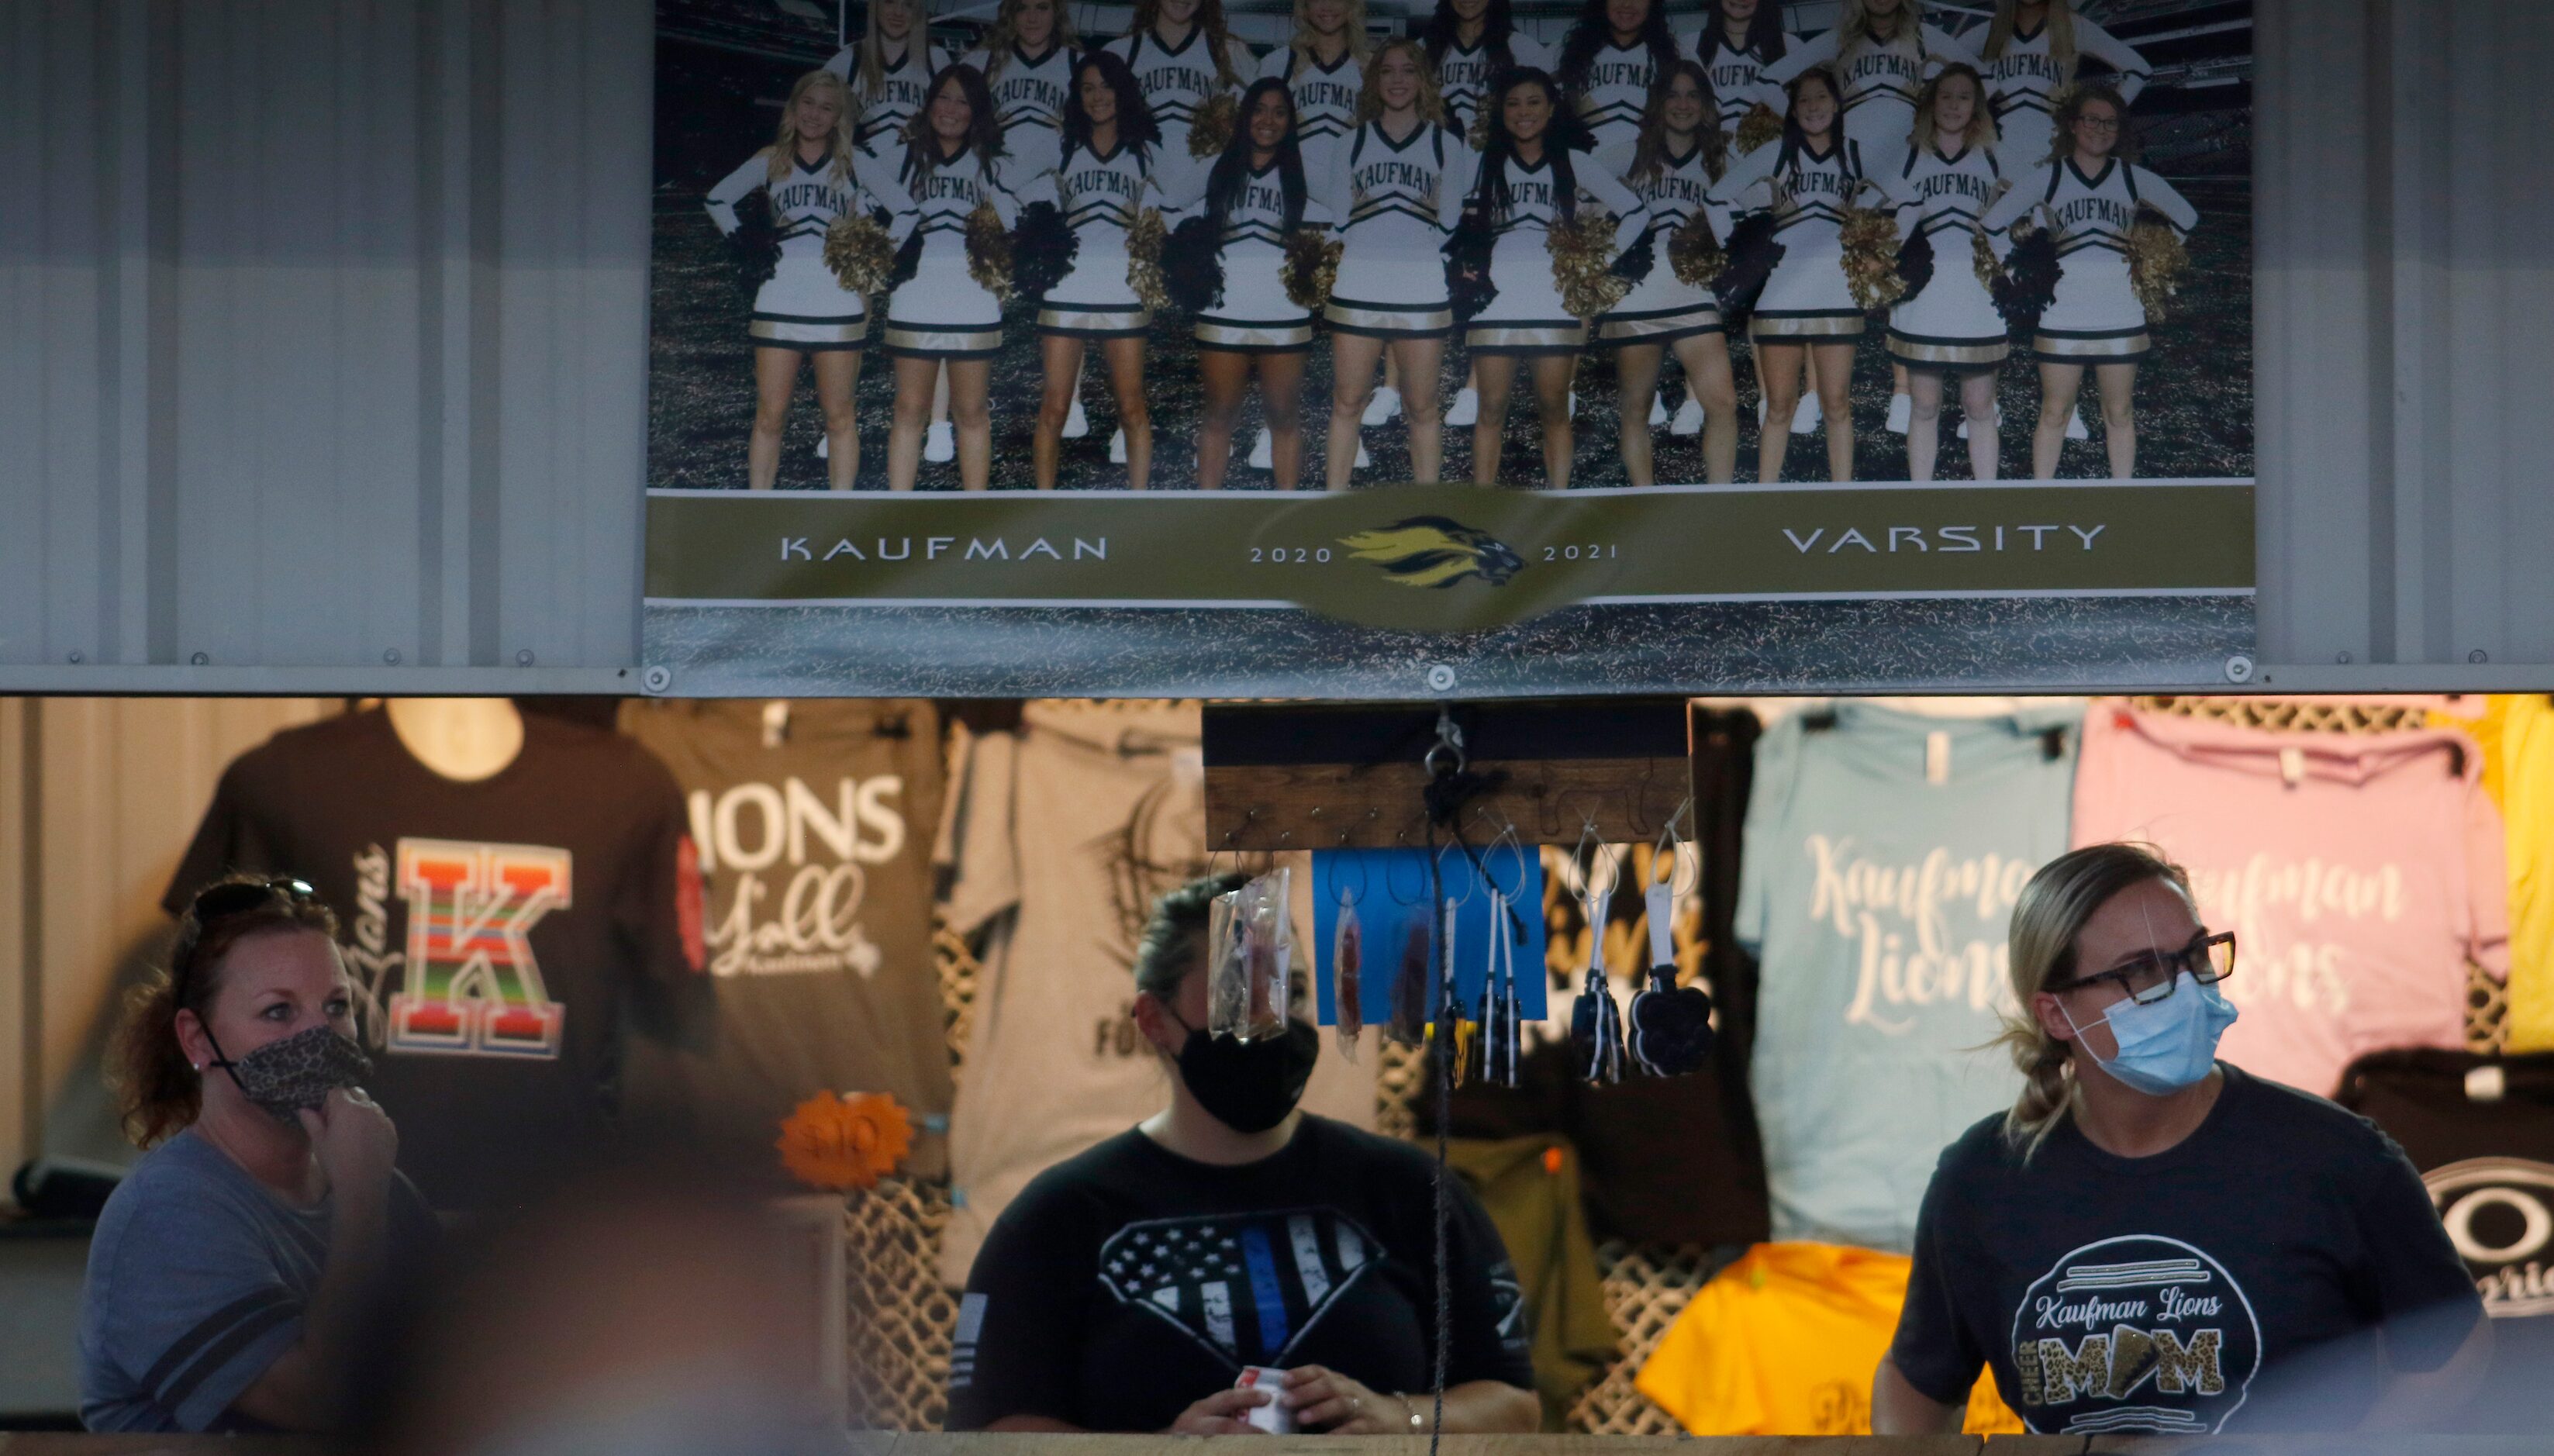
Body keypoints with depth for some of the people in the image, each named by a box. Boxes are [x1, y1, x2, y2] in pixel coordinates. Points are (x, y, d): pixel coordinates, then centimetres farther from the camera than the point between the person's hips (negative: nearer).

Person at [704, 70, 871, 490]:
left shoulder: (852, 166, 7)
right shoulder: (771, 161, 11)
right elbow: (719, 199, 22)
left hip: (839, 302, -1)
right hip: (778, 299, 1)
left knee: (839, 416, 1)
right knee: (770, 416, 0)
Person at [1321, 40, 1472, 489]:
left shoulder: (1448, 144, 8)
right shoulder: (1352, 144, 12)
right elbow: (1335, 217, 14)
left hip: (1423, 293, -1)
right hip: (1357, 288, 1)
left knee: (1422, 408, 2)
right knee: (1348, 404, 3)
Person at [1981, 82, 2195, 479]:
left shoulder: (2134, 179, 6)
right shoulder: (2048, 178, 3)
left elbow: (2186, 219, 17)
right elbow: (1994, 223, 7)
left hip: (2120, 313, 1)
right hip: (2063, 312, -1)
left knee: (2119, 414, 5)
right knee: (2055, 413, 1)